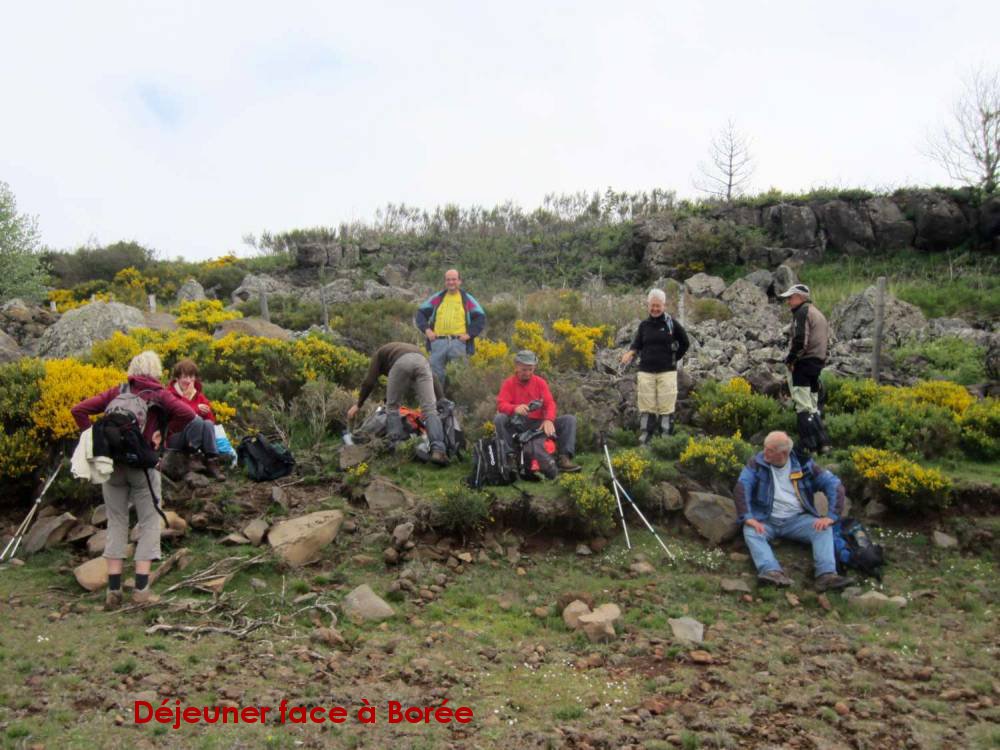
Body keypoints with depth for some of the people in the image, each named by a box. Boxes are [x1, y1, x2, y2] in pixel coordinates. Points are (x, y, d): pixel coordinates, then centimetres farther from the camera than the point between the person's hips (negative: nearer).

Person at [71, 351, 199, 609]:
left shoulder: (116, 392, 11)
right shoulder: (160, 394, 2)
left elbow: (78, 410, 5)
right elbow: (189, 415, -13)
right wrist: (163, 431, -1)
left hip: (112, 462, 3)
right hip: (143, 465, -3)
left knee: (116, 524, 10)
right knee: (149, 523, 6)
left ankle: (113, 591, 9)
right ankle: (141, 589, 2)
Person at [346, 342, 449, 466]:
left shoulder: (380, 352, 37)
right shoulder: (411, 349, 47)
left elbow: (369, 382, 25)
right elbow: (432, 378, 36)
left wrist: (358, 405, 34)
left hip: (401, 363, -3)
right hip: (422, 362, 3)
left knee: (392, 407, 17)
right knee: (430, 410, -1)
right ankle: (438, 451, -18)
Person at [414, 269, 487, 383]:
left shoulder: (467, 299, 13)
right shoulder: (437, 298, 16)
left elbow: (481, 318, 9)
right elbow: (420, 313, 15)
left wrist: (469, 334, -3)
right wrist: (426, 329, 0)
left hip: (459, 342, -2)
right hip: (438, 342, 2)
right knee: (435, 374, 1)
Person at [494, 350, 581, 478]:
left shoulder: (540, 382, 7)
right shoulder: (509, 383, 1)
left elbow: (550, 403, -5)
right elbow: (501, 404, -13)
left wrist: (548, 420, -28)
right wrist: (515, 408, -37)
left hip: (538, 424, 2)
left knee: (570, 419, -13)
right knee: (499, 419, -33)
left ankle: (564, 457, -19)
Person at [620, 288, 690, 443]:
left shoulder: (671, 323, 0)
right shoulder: (644, 325, 7)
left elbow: (685, 343, 8)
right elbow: (637, 344, 8)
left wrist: (675, 358, 6)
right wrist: (630, 352, -13)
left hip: (667, 371, -2)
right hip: (646, 371, 2)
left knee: (666, 407, 0)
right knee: (646, 407, 3)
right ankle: (644, 440, 8)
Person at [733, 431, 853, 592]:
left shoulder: (803, 464, 0)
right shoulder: (757, 463, -3)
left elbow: (834, 485, -3)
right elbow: (741, 488, -16)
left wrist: (831, 516, -16)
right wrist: (748, 518, -29)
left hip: (797, 519, 1)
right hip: (766, 520, -1)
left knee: (824, 529, -25)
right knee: (750, 531, -32)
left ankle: (827, 574, -42)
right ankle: (772, 572, -54)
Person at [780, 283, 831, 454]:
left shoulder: (802, 312, -10)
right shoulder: (817, 312, 21)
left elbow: (800, 341, -21)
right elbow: (827, 339, 22)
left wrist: (790, 359, -10)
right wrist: (821, 360, 20)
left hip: (803, 363, -10)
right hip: (818, 362, 10)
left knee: (803, 406, -9)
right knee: (813, 406, 16)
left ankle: (810, 446, -11)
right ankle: (823, 442, 16)